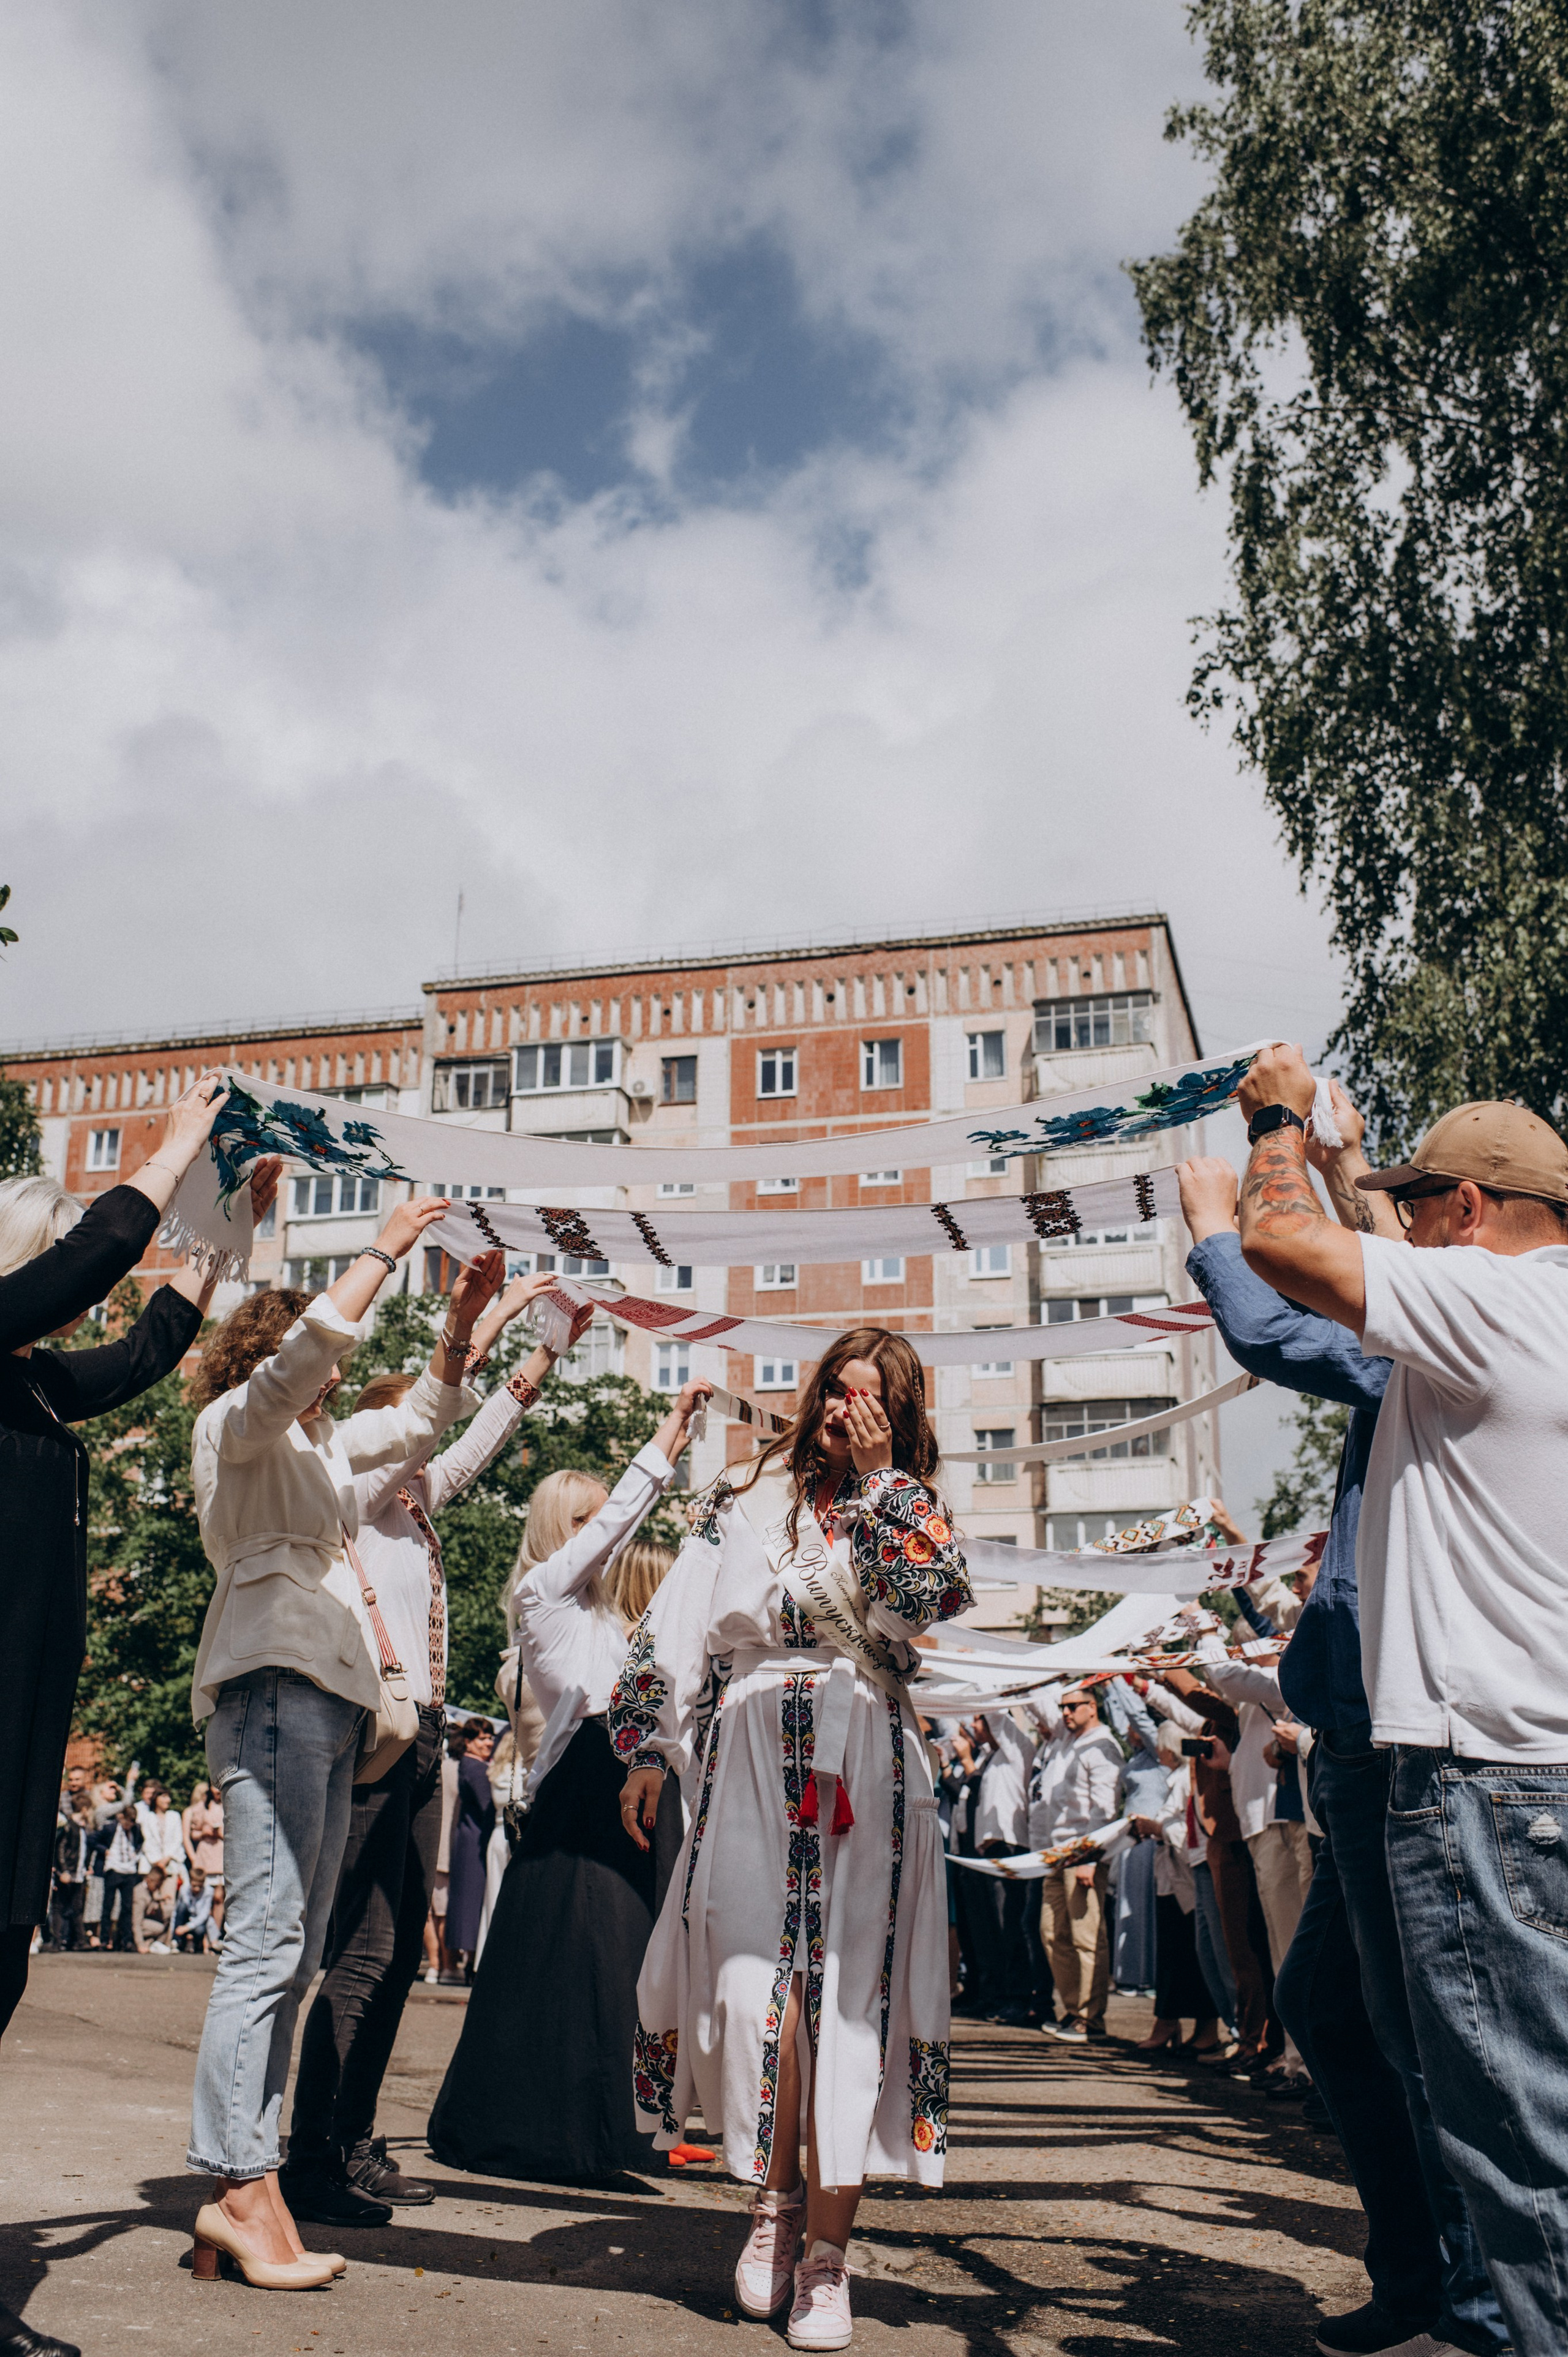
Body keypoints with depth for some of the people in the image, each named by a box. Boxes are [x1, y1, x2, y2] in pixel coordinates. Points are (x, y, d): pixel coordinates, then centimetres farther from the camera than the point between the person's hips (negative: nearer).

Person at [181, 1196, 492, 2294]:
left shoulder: (321, 1442, 26)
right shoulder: (237, 1422, 3)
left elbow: (421, 1418, 34)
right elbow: (307, 1350, -16)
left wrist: (465, 1317, 21)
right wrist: (387, 1249, -11)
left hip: (331, 1695, 9)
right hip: (274, 1680, -9)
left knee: (293, 1955, 4)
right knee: (267, 1941, -13)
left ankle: (237, 2188, 5)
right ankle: (243, 2184, -12)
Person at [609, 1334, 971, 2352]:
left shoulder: (913, 1508, 13)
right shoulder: (748, 1499, 14)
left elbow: (932, 1598, -8)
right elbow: (678, 1626, 11)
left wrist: (878, 1479, -3)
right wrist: (653, 1747, 4)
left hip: (865, 1771, 0)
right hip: (753, 1760, 0)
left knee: (850, 1991, -4)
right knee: (753, 1979, -7)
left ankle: (826, 2255, 3)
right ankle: (776, 2198, 16)